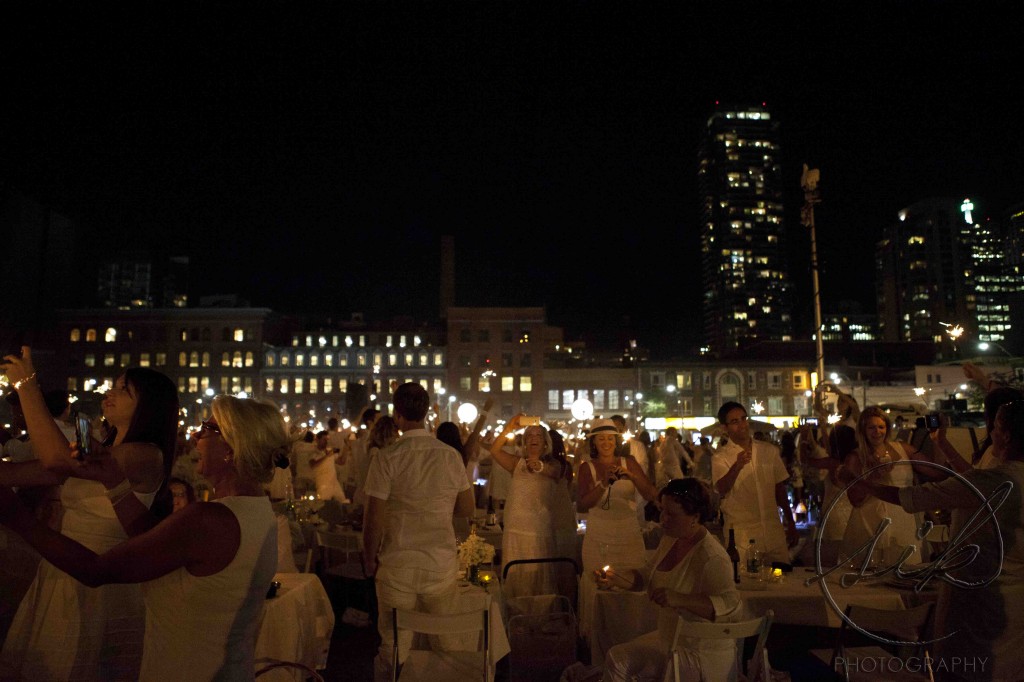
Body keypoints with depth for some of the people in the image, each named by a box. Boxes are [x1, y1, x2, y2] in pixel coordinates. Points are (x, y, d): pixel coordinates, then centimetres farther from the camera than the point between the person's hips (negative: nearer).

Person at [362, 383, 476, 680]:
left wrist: (370, 559, 4)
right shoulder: (451, 456, -3)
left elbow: (374, 520, -11)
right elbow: (467, 509, 7)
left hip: (397, 567, -2)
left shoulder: (387, 458, -12)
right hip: (442, 565, 2)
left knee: (394, 646, 11)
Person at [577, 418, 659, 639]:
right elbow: (581, 505, -10)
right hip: (598, 538, -1)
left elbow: (651, 495, -4)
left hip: (629, 536, 1)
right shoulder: (587, 467, 0)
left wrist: (631, 476, -20)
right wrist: (603, 484, -23)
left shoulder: (629, 463, 4)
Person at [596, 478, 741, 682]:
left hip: (701, 655, -8)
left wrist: (679, 599, -45)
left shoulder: (712, 556, -25)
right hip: (668, 639, 8)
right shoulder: (670, 540, 2)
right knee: (615, 657, 4)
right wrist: (614, 577, -7)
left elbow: (731, 604, -35)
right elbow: (645, 576, 12)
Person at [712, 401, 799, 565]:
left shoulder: (769, 450, 8)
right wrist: (737, 466, -40)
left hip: (774, 533, 4)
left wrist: (791, 523, 16)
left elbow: (780, 488, 16)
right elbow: (722, 489, -23)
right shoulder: (720, 457, -6)